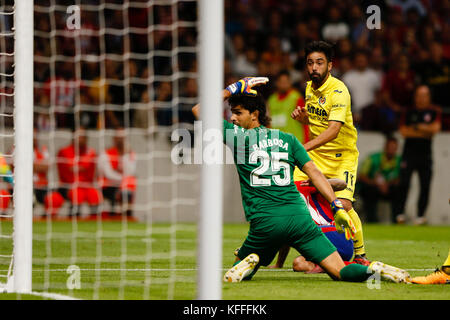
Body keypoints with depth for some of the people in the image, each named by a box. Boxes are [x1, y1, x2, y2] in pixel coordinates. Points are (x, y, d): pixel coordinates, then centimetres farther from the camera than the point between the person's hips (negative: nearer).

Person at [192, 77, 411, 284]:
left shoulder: (237, 136, 7)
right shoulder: (287, 139, 16)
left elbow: (199, 110, 16)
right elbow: (313, 172, 8)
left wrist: (232, 89, 21)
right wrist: (337, 207, 6)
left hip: (264, 222, -2)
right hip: (299, 217, 2)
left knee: (238, 270, 21)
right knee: (340, 272, -1)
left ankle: (248, 263, -13)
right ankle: (374, 270, -31)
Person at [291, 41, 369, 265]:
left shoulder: (338, 91, -20)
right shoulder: (310, 88, 4)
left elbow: (333, 130, -32)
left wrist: (305, 147, -43)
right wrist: (302, 117, -2)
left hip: (343, 156, -6)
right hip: (315, 154, 6)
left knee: (343, 205, -21)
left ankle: (360, 255, -2)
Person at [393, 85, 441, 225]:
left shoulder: (434, 112, 7)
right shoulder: (409, 112, 7)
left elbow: (435, 128, -8)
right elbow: (404, 131, -3)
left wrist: (416, 127, -6)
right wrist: (425, 132, -6)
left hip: (425, 154, 0)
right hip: (409, 153, 0)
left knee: (425, 185, -3)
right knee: (404, 183, -10)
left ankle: (421, 215, 5)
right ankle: (399, 213, -4)